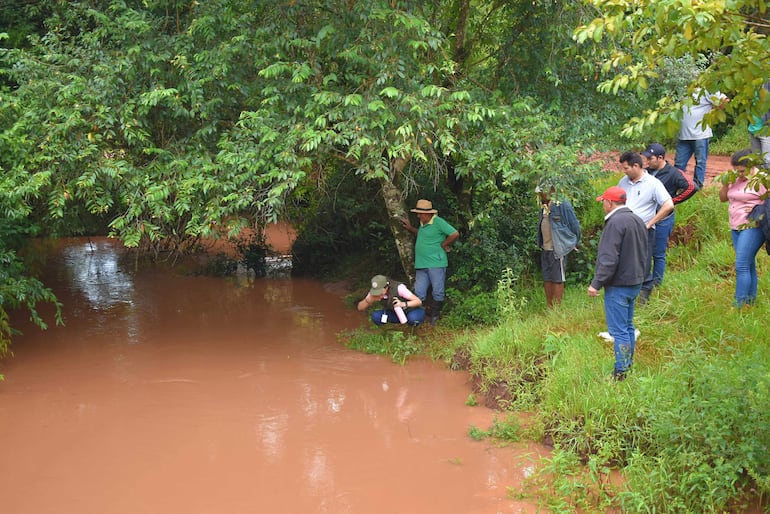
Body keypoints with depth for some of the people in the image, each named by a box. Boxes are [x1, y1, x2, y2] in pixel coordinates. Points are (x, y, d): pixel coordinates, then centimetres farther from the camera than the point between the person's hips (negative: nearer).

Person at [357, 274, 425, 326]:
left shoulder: (399, 288, -31)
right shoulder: (375, 292, -18)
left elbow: (418, 301, -30)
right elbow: (360, 308, -16)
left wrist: (403, 304, -47)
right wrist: (369, 300, -36)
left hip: (412, 311, -4)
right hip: (396, 314, 4)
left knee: (413, 318, -39)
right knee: (376, 316, -22)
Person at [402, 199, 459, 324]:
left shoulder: (438, 222, -13)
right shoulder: (423, 223, 13)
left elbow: (455, 234, -18)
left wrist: (443, 245, -7)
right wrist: (410, 228, 25)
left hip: (436, 263, -8)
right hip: (421, 265, 8)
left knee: (438, 293, 3)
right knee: (419, 294, 8)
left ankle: (434, 316, 13)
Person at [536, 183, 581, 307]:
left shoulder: (562, 206, -13)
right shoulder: (544, 208, 9)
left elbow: (575, 226, -7)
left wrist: (573, 243, 1)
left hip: (557, 249, -7)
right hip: (545, 249, 7)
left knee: (558, 279, -1)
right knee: (547, 279, 12)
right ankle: (549, 307, 21)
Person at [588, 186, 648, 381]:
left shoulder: (616, 222, -19)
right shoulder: (637, 220, 12)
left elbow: (609, 259, -23)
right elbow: (643, 254, 19)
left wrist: (596, 283, -18)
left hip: (618, 285, -10)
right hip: (635, 283, 10)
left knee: (619, 330, -5)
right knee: (628, 326, 18)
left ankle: (621, 372, -2)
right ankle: (628, 364, 26)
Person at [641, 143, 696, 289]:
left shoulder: (673, 173, -11)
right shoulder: (648, 171, 7)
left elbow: (691, 187, -16)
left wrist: (673, 201, -11)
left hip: (663, 219, -6)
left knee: (658, 254, 3)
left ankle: (656, 284, 14)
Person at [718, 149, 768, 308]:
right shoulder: (736, 179, 11)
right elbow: (723, 198, 15)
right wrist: (725, 185, -1)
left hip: (752, 227, -8)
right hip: (736, 227, 8)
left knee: (742, 266, -12)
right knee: (748, 265, 13)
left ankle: (740, 303, -10)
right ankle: (750, 299, 19)